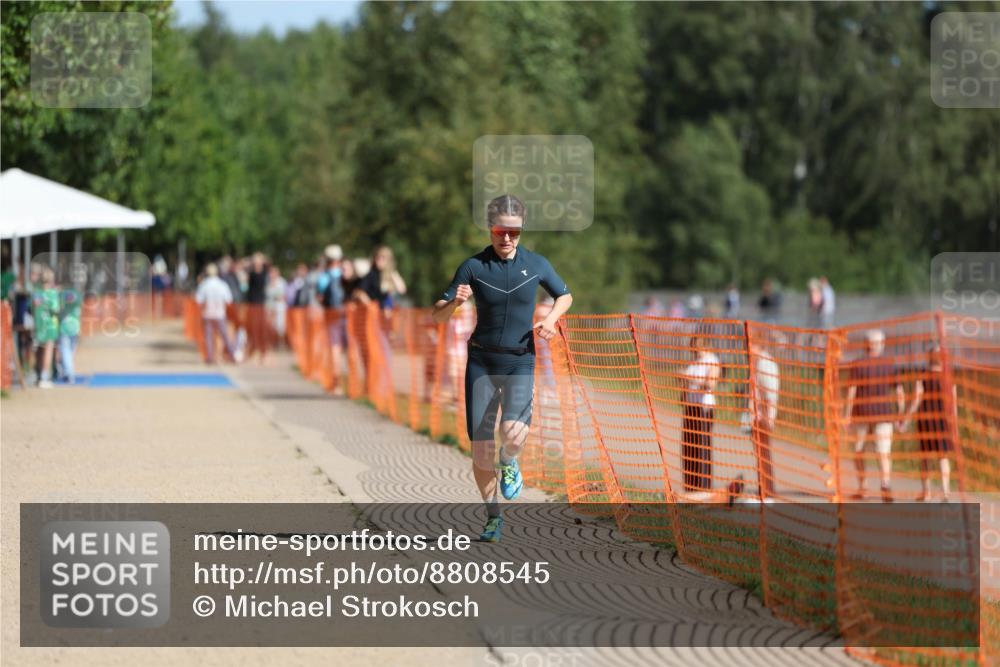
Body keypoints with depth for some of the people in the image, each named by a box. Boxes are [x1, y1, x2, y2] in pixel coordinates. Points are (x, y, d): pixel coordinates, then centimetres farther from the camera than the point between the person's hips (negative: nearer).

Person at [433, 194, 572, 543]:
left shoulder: (536, 264, 1)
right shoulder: (474, 267, -3)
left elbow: (565, 295, 19)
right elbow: (437, 316, -3)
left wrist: (551, 318, -1)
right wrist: (455, 302, -25)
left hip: (520, 361, 0)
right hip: (482, 361, 0)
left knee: (513, 431, -26)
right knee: (481, 448, -2)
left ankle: (509, 463, 10)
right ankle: (493, 517, 19)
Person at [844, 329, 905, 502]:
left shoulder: (858, 366, -3)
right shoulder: (890, 366, 2)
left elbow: (852, 391, -8)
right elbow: (900, 392, 1)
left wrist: (848, 415, -5)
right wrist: (901, 415, 9)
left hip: (861, 413, 0)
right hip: (883, 414, 0)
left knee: (859, 451, 17)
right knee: (884, 453, -7)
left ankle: (861, 488, 15)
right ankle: (886, 485, -29)